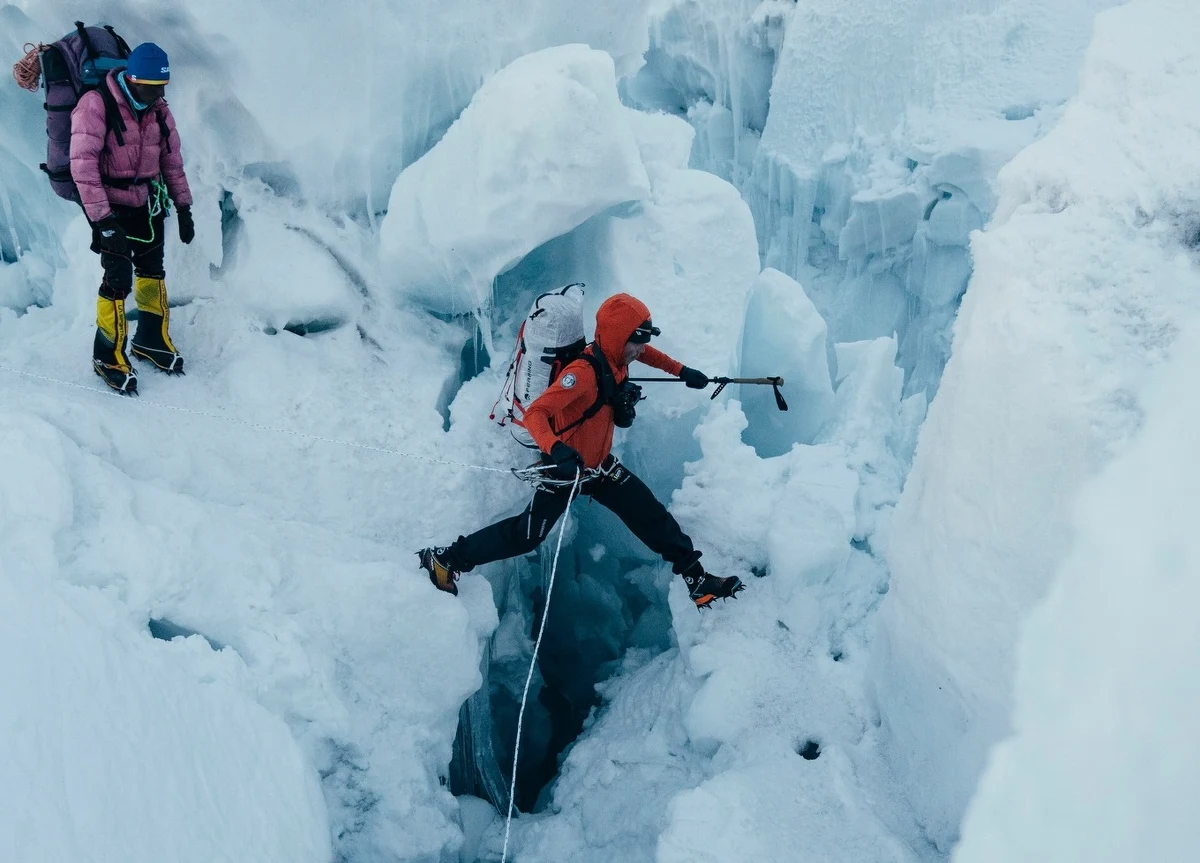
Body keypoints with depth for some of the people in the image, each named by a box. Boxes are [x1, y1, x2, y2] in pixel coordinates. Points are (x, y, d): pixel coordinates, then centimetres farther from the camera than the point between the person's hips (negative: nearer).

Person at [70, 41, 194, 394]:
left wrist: (184, 207, 9)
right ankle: (108, 357, 7)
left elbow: (172, 161, 11)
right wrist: (102, 219, -27)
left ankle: (152, 339, 32)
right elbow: (83, 165, -23)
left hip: (147, 203, 6)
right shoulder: (95, 105, -18)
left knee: (152, 271, 13)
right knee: (119, 278, -9)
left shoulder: (158, 110, 2)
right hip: (111, 206, -6)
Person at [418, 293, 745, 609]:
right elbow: (534, 413, -39)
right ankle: (446, 559, 16)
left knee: (653, 516, 7)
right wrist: (556, 450, -56)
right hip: (565, 468, -8)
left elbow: (643, 353, 20)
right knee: (525, 535, 0)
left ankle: (694, 577, 22)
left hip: (601, 465, 8)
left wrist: (681, 371, 18)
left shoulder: (617, 358, -7)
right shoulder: (583, 372, -32)